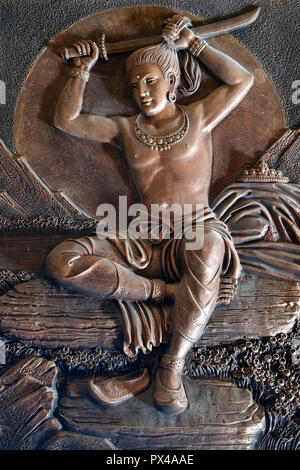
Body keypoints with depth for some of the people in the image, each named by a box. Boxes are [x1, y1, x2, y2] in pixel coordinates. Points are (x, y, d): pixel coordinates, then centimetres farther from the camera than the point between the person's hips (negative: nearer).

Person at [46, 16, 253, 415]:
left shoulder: (199, 117, 13)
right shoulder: (126, 129, 18)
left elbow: (243, 79, 9)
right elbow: (65, 119, 18)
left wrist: (191, 43, 14)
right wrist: (82, 69, 17)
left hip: (198, 235, -2)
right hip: (147, 244, 3)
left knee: (208, 246, -43)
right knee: (61, 262, -20)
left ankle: (173, 364, -26)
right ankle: (166, 291, -17)